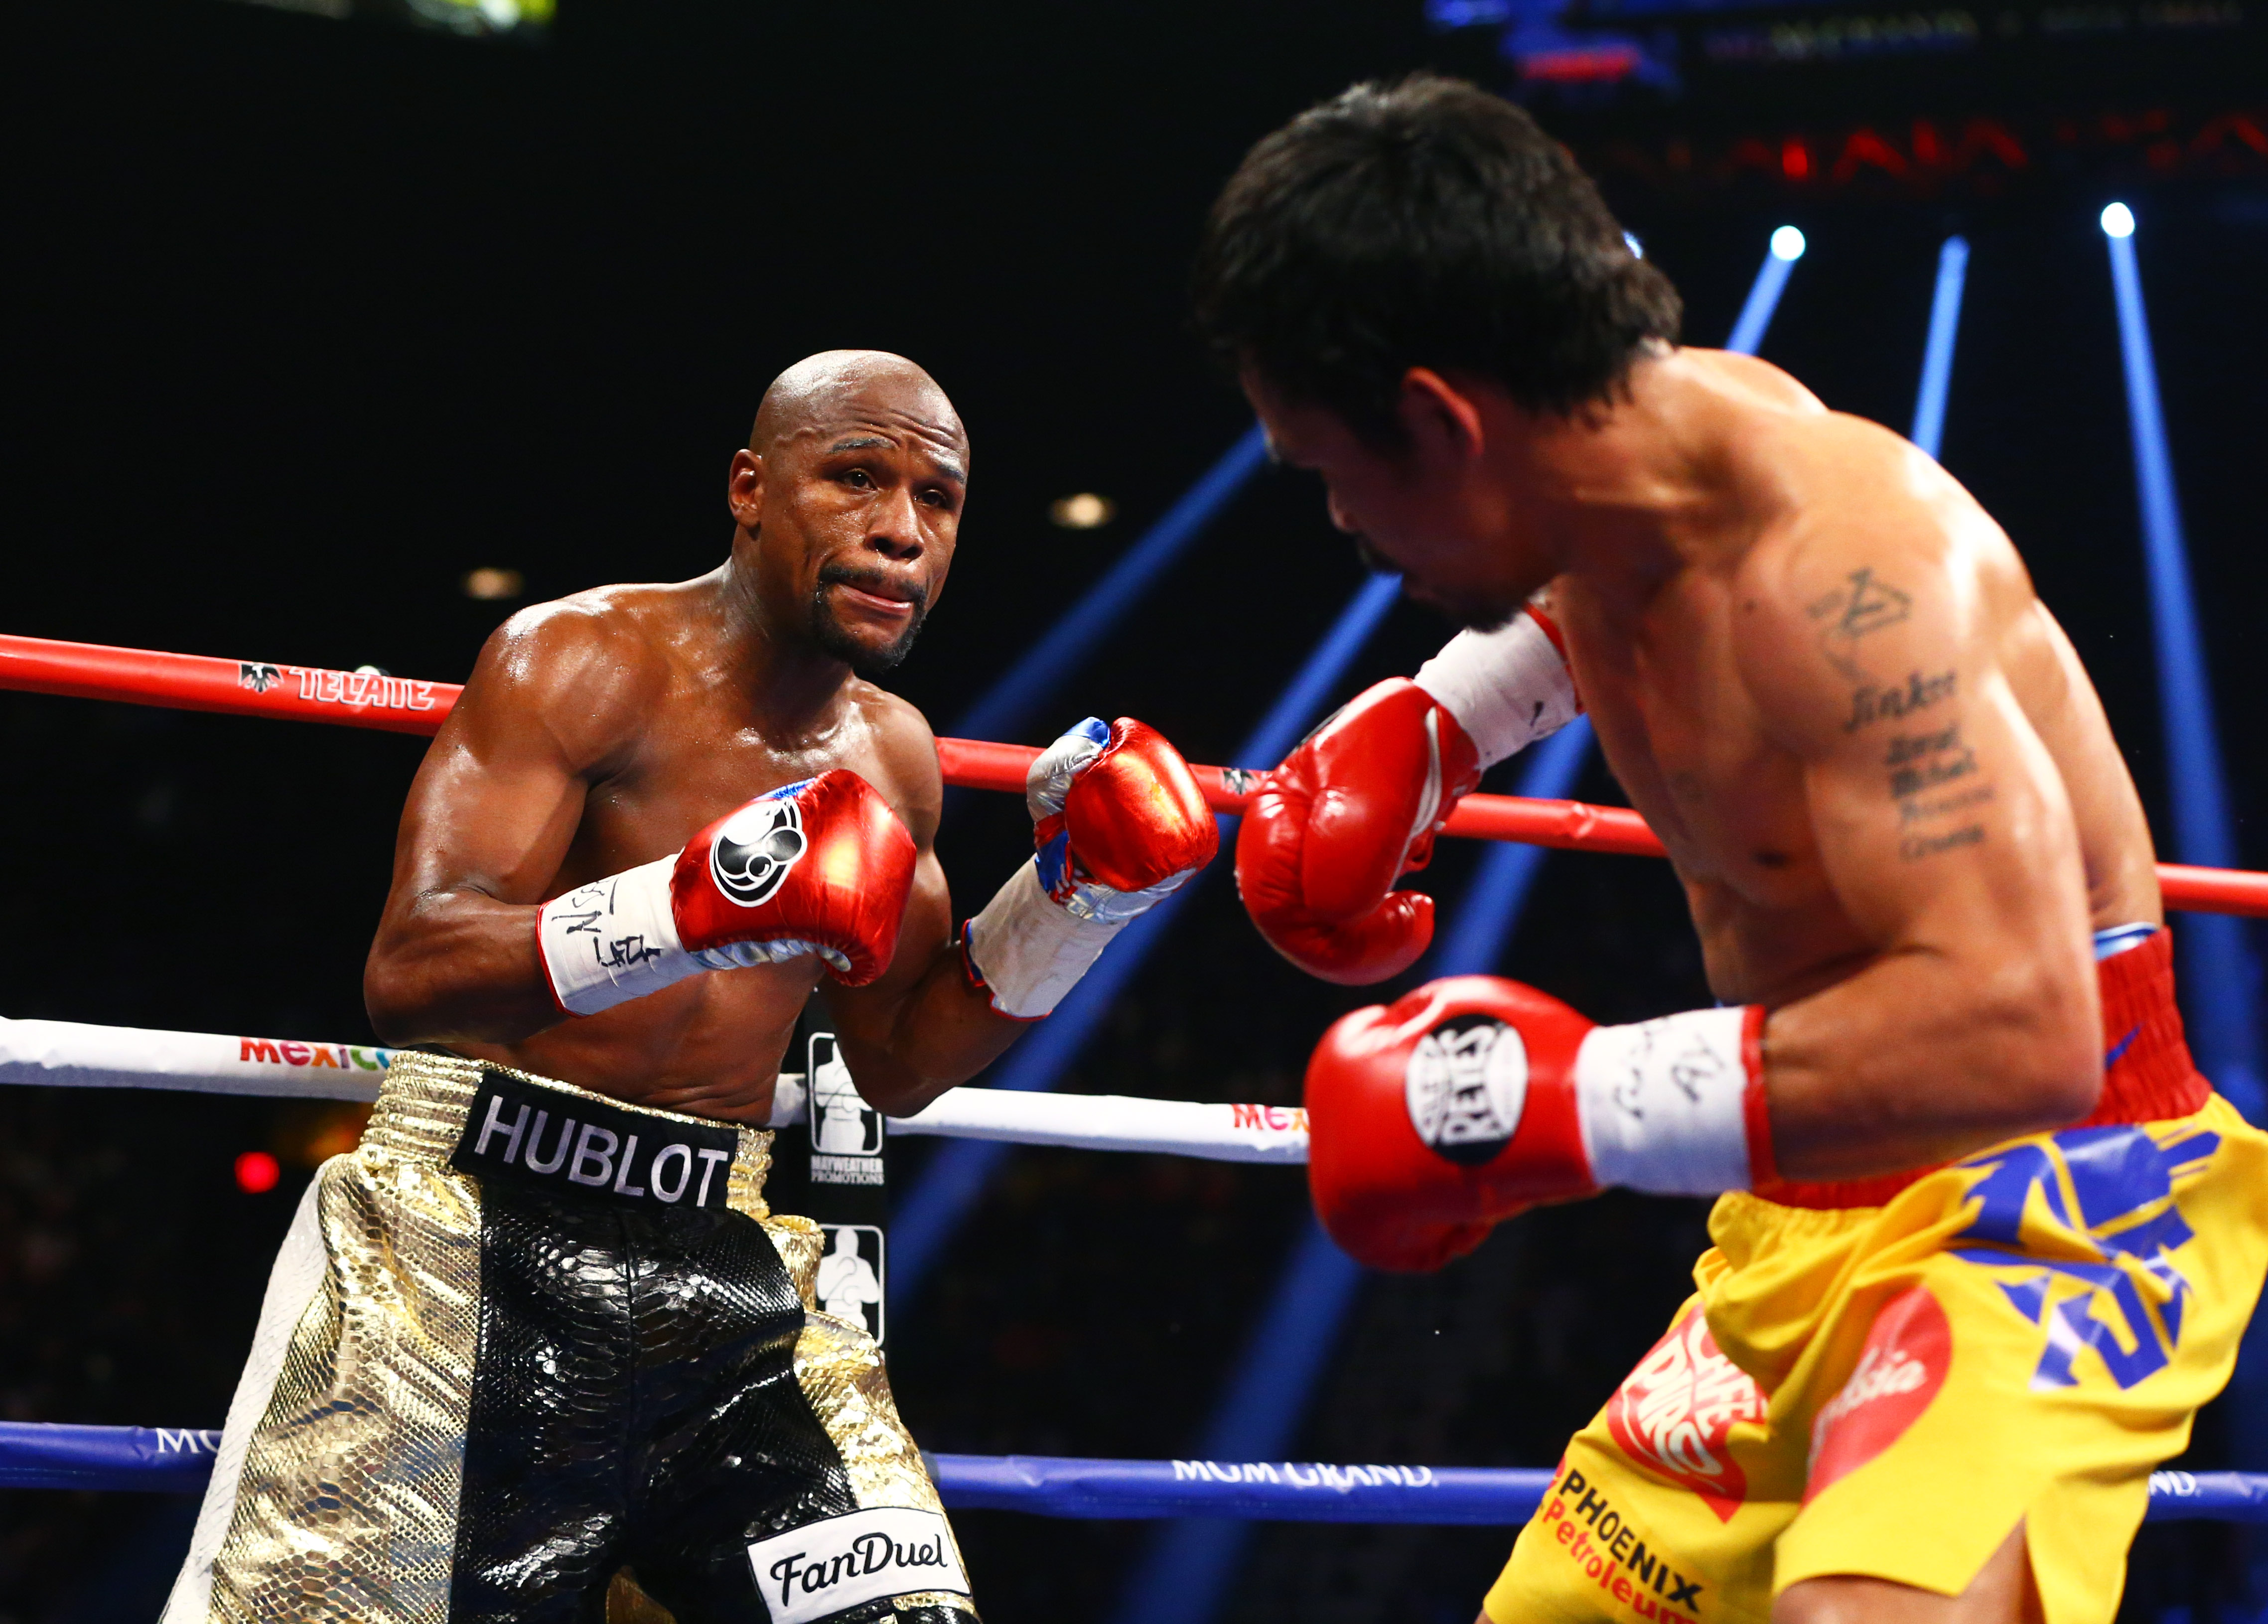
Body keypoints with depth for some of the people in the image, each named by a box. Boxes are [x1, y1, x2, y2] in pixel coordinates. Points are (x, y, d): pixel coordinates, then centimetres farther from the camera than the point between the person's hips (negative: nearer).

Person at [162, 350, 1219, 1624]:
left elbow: (901, 1065, 21)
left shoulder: (891, 753, 11)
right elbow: (410, 974, -21)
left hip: (729, 1269, 6)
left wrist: (1072, 898, 8)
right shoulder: (585, 659, -9)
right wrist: (690, 910, -33)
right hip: (483, 1232, -5)